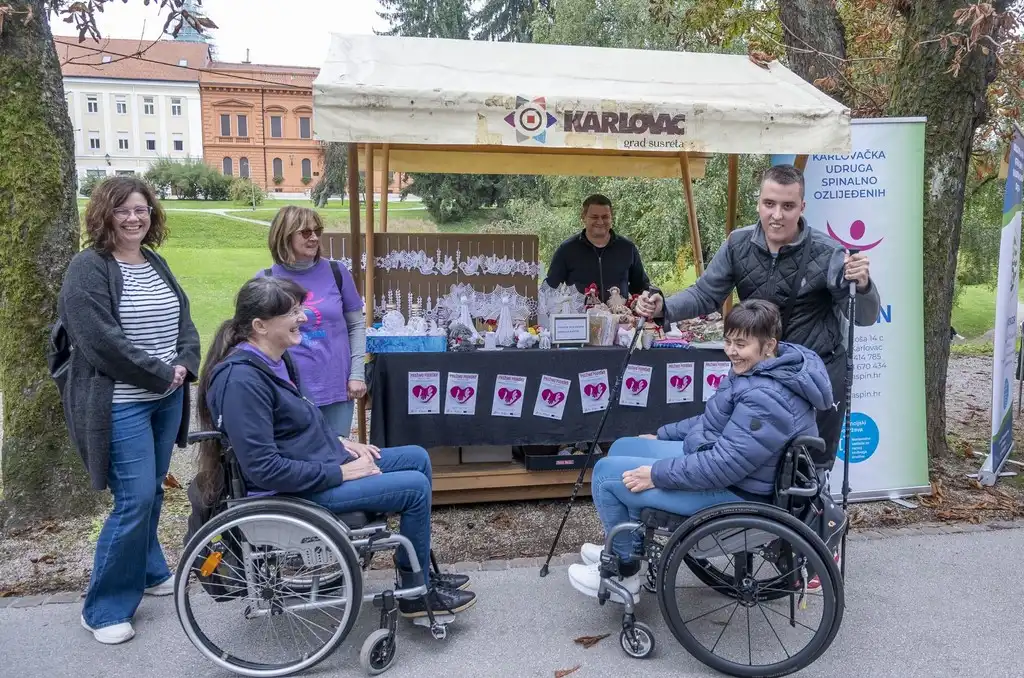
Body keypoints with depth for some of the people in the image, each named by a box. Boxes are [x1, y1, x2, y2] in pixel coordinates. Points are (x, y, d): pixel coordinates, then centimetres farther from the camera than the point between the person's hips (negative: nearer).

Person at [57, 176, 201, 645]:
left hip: (167, 398, 7)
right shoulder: (88, 268, -11)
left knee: (152, 492, 17)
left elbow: (184, 319, 14)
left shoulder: (157, 264, 12)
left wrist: (185, 364, -5)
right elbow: (102, 341, -20)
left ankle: (149, 572, 36)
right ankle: (103, 609, 9)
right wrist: (161, 374, -16)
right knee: (135, 499, -7)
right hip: (121, 405, -7)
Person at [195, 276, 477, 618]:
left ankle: (422, 572, 21)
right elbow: (264, 469, -28)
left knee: (417, 458, 11)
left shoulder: (275, 359, 4)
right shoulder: (242, 379, -25)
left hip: (318, 464, 10)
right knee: (415, 487, -11)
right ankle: (416, 594, 10)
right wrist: (340, 473, -21)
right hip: (297, 491, -10)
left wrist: (340, 443, 6)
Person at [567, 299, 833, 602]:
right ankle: (625, 550, 27)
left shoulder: (768, 398, -30)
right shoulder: (757, 369, 3)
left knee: (607, 473, -9)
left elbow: (724, 466, -31)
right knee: (622, 448, 16)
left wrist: (657, 474, -23)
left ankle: (624, 572, 11)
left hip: (734, 492, -10)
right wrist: (660, 435, 18)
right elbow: (713, 421, 17)